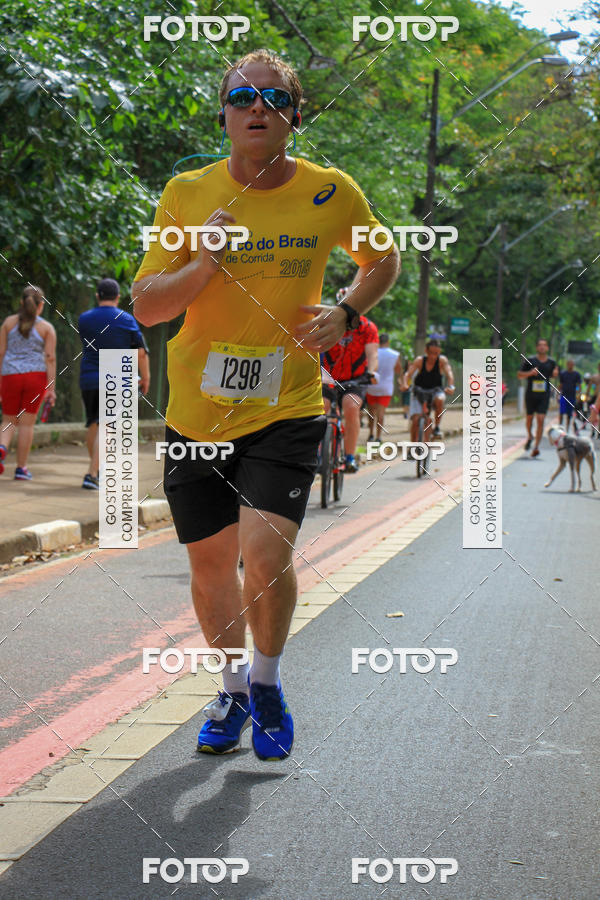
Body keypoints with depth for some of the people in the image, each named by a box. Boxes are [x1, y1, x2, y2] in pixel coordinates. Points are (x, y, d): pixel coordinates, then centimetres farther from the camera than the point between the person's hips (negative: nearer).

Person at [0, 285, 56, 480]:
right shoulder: (47, 328, 1)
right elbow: (50, 358, -5)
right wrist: (51, 388, -4)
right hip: (36, 376, -1)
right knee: (26, 423, 4)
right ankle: (21, 469, 6)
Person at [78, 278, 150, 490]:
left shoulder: (84, 319, 4)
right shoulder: (126, 320, -4)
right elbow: (141, 352, -2)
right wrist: (145, 378, 10)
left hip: (89, 379, 3)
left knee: (92, 425, 17)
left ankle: (96, 470, 29)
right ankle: (92, 475, -17)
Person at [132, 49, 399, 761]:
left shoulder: (331, 193, -4)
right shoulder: (187, 194, -3)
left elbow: (383, 259, 16)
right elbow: (146, 307, -2)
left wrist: (345, 314, -3)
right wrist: (204, 265, -20)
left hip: (286, 409, -2)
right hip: (196, 410, 2)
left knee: (266, 551, -19)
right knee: (210, 562, 12)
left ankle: (267, 682, 9)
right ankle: (234, 692, 37)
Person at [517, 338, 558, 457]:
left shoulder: (551, 362, 4)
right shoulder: (530, 360, -4)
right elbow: (519, 375, 0)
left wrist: (555, 373, -2)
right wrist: (530, 373, -17)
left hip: (544, 395, 0)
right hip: (531, 394, 0)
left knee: (540, 420, -10)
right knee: (529, 418, 13)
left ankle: (536, 447, -8)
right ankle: (529, 436, 43)